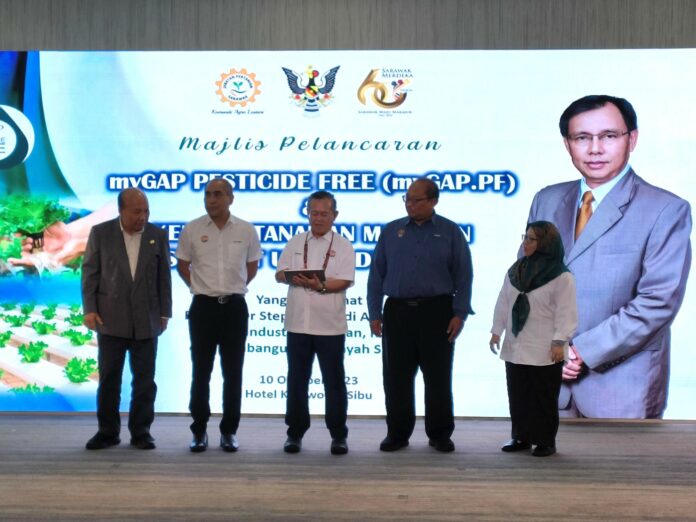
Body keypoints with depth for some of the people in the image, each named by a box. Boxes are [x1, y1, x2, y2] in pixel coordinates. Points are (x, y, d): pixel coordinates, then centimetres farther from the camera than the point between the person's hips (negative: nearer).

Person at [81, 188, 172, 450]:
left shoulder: (158, 235, 3)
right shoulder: (100, 232, 0)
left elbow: (164, 276, 6)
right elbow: (90, 272, 1)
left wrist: (165, 312, 4)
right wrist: (89, 309, -6)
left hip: (146, 320, 1)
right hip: (111, 318, -1)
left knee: (144, 379, 5)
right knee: (108, 378, 6)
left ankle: (140, 432, 15)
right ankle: (108, 431, 17)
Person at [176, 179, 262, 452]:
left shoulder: (247, 230, -1)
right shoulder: (191, 229, -2)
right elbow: (182, 265, 11)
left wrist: (233, 287, 10)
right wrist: (199, 287, 9)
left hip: (235, 307, 0)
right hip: (203, 306, 0)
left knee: (233, 373, 5)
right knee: (200, 372, 4)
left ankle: (229, 431, 15)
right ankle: (199, 431, 15)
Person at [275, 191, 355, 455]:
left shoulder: (343, 246, 2)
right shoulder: (295, 243, 12)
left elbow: (344, 281, -8)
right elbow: (279, 274, 7)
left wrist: (320, 285, -26)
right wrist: (292, 277, -16)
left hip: (330, 325, -2)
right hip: (298, 323, 3)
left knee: (334, 381, 4)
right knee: (297, 380, 9)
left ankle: (338, 435, 15)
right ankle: (295, 433, 20)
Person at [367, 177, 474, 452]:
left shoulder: (450, 232, 4)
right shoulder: (391, 231, 10)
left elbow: (463, 275, 2)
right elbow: (376, 274, 9)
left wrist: (460, 314, -7)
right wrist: (374, 313, 2)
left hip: (437, 311, -2)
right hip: (398, 311, 2)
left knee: (438, 377, 4)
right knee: (396, 377, 5)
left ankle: (440, 434, 17)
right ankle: (397, 433, 18)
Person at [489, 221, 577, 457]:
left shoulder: (561, 276, -10)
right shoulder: (515, 270, 8)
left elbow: (566, 312, -12)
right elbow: (503, 303, 11)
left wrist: (559, 342, -16)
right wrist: (496, 331, 8)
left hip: (544, 350, -6)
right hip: (515, 347, 6)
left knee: (544, 398, 3)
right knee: (517, 395, 12)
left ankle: (546, 441, 15)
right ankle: (521, 437, 24)